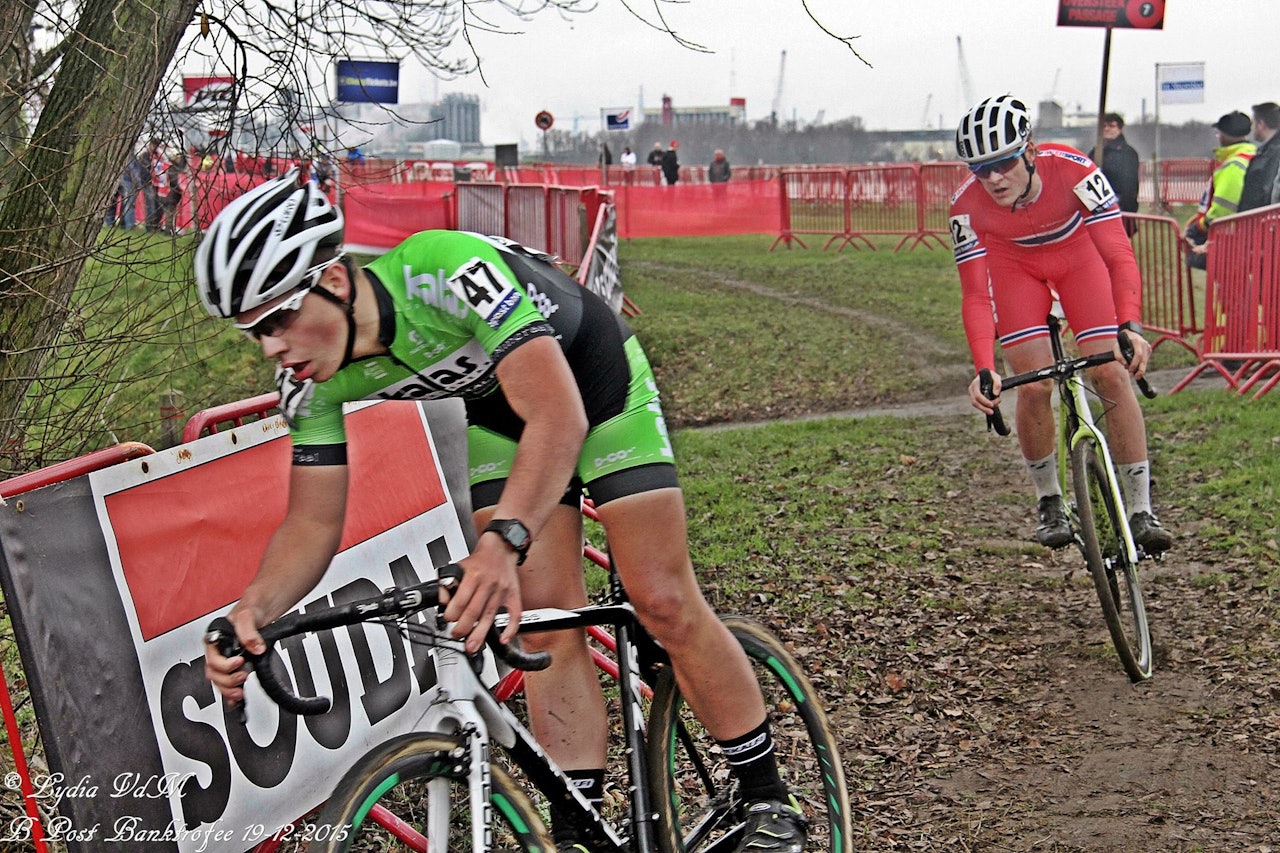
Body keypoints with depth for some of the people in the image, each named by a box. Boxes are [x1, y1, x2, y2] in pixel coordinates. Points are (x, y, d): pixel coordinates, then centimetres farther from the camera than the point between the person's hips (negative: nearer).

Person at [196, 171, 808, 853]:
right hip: (499, 415, 5)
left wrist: (503, 541, -61)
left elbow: (559, 417, -46)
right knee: (542, 628, -6)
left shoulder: (448, 271, -41)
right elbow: (312, 523, -15)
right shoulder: (313, 381, -22)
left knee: (664, 603, -8)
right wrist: (252, 607, -36)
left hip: (595, 381, -5)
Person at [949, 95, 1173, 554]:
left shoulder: (1073, 170, -36)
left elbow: (1119, 255, -37)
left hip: (1077, 251, 0)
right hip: (1014, 262, 0)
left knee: (1112, 374, -14)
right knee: (1034, 385, -15)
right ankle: (1049, 503, 6)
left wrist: (1130, 326, -51)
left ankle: (1141, 509, -7)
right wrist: (984, 371, -43)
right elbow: (975, 296, -30)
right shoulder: (967, 206, -31)